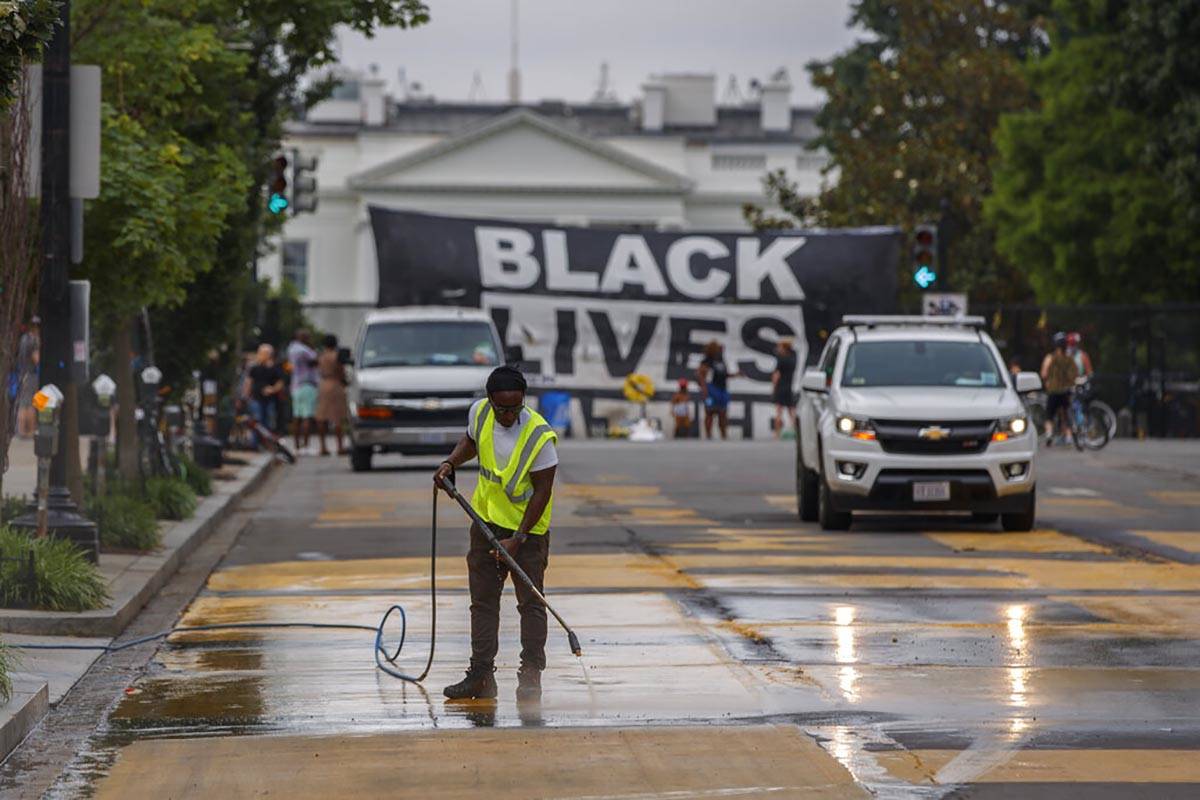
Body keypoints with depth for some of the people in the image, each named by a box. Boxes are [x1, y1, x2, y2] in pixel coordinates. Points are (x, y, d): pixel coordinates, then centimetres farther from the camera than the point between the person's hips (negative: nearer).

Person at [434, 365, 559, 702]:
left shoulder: (540, 436, -25)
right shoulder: (479, 412, -9)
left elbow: (542, 491, -19)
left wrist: (518, 539, -21)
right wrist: (450, 463, -2)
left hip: (528, 527, -6)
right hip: (486, 521, 6)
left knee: (530, 601, -5)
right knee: (483, 599, 7)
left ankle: (530, 677, 0)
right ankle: (481, 676, 11)